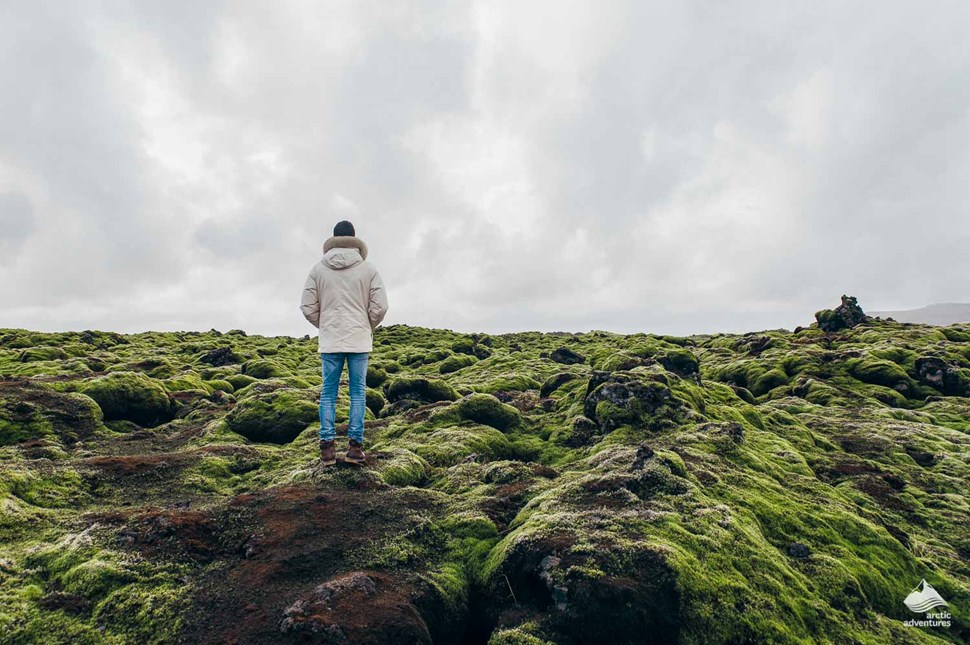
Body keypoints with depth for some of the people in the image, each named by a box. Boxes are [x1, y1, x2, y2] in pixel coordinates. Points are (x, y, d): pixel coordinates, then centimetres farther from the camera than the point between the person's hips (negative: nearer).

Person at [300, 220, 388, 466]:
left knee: (328, 393, 9)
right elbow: (380, 306, -4)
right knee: (358, 392, 6)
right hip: (359, 340, -1)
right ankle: (355, 446, 7)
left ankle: (327, 446, 7)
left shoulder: (318, 269, 2)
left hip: (330, 341, 1)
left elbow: (307, 307, 1)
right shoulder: (368, 269, -1)